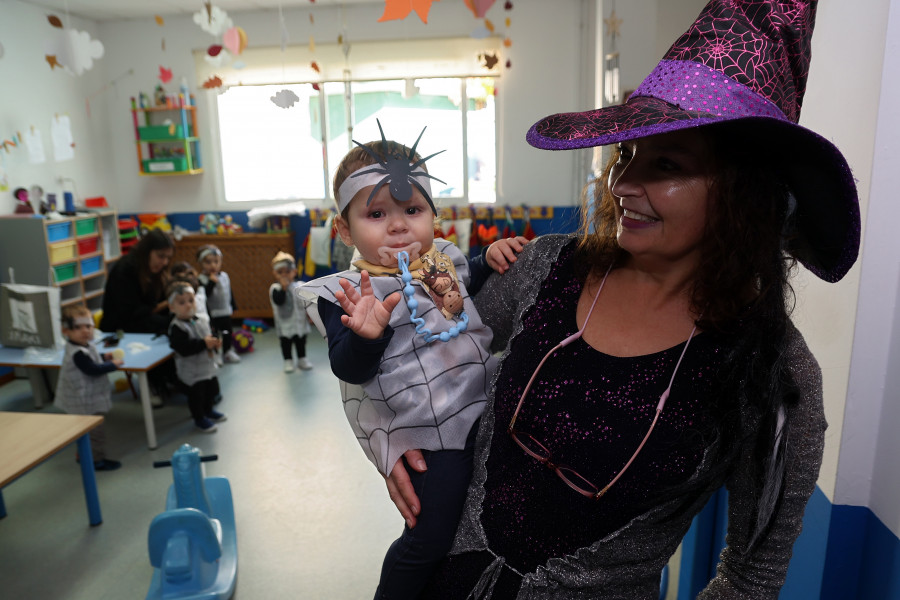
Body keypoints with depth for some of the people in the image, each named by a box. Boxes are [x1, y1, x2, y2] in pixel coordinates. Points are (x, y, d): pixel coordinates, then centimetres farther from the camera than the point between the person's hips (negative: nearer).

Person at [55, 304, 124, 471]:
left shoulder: (85, 346, 3)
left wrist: (104, 356, 8)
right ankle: (97, 460, 12)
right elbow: (93, 370, -29)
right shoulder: (78, 354, -29)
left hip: (88, 399, 11)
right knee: (95, 431, 0)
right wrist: (113, 364, -19)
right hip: (87, 402, -11)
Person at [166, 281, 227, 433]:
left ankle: (208, 410, 45)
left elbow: (209, 335, 17)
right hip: (192, 371, -8)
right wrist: (204, 343, -32)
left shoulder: (201, 322, 3)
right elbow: (183, 348, -32)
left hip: (208, 365, 8)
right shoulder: (176, 328, -22)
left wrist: (215, 342, -6)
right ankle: (199, 418, 26)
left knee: (211, 389, 22)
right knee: (196, 394, 5)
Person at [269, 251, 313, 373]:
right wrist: (283, 288, -33)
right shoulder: (275, 288, -11)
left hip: (300, 321, 2)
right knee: (285, 343, 11)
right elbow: (278, 301, -28)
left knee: (301, 342, 16)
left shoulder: (300, 286, -4)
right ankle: (288, 361, 25)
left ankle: (302, 359, 31)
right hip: (284, 324, -2)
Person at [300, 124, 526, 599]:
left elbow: (475, 286, 24)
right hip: (427, 437, -7)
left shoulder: (447, 260, 4)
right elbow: (350, 369, -18)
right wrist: (366, 334, -38)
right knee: (431, 534, -3)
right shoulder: (350, 294, -13)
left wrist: (490, 260, 4)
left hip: (487, 409, 7)